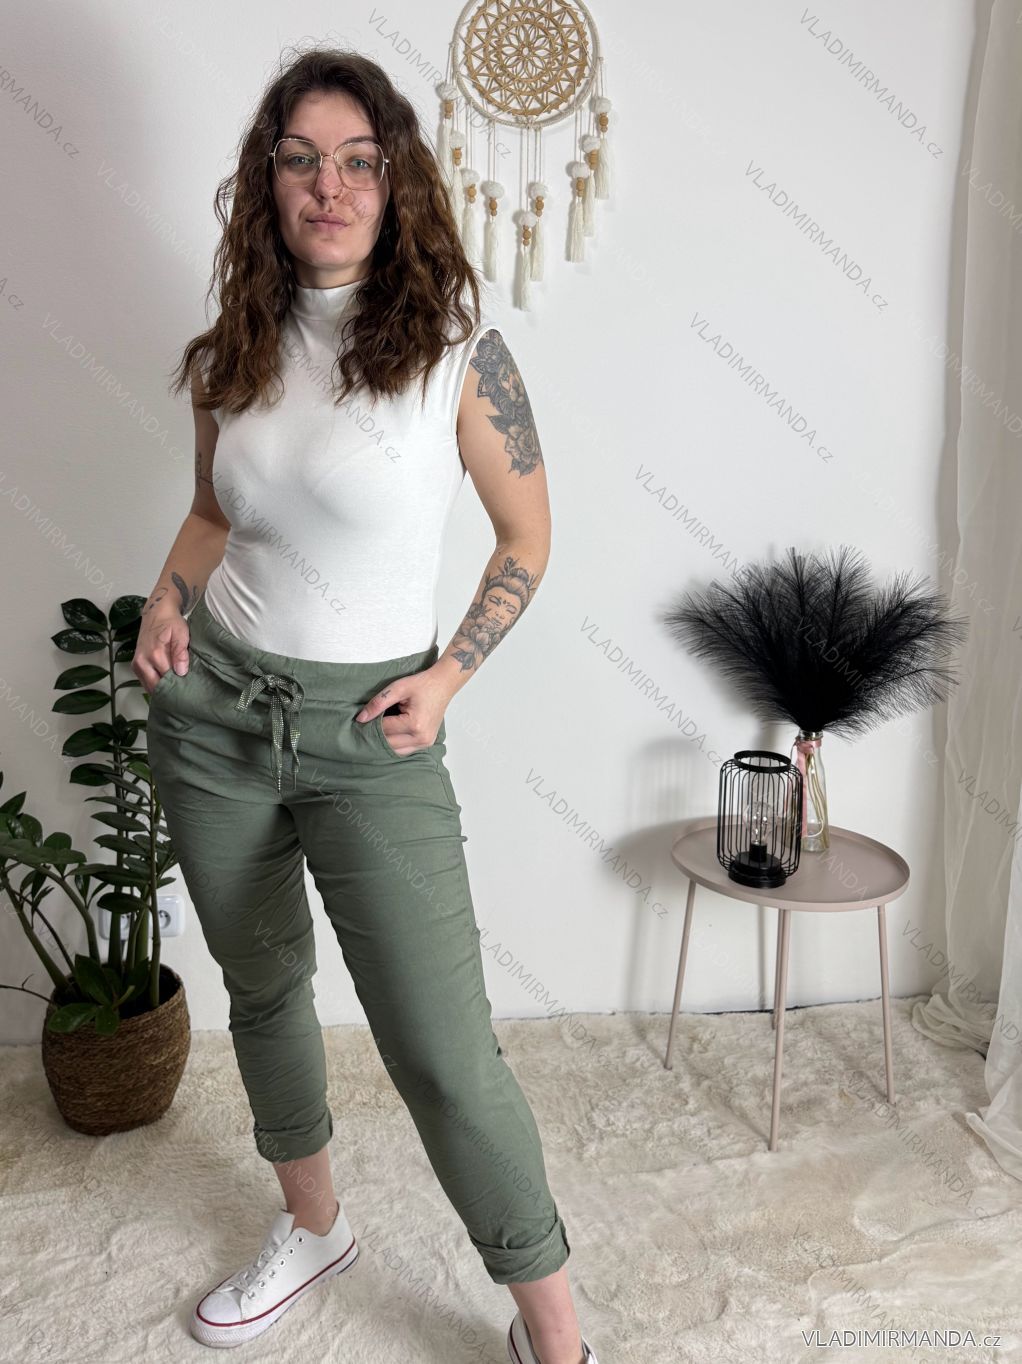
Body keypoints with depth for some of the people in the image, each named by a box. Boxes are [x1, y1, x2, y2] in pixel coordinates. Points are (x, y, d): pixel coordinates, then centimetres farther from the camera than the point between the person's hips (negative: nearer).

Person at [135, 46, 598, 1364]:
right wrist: (166, 604, 0)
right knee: (262, 990, 19)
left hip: (369, 730, -5)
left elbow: (527, 535, -1)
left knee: (445, 1055, -7)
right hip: (213, 711, 5)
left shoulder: (456, 346, -8)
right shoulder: (235, 352, 4)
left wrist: (449, 677, -10)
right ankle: (312, 1227, 45)